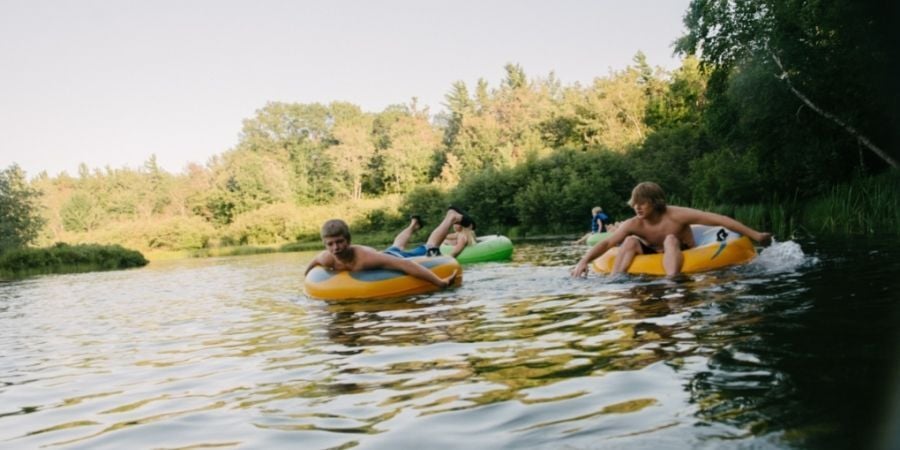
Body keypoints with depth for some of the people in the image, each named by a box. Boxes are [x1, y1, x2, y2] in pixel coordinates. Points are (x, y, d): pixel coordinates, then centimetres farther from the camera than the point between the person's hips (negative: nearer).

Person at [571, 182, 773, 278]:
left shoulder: (677, 215, -21)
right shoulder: (634, 225, -12)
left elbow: (718, 219, -22)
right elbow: (607, 243, -20)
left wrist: (755, 235, -25)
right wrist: (584, 261, -36)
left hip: (682, 260, -3)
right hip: (654, 260, 3)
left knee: (671, 240, -31)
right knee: (631, 241, -21)